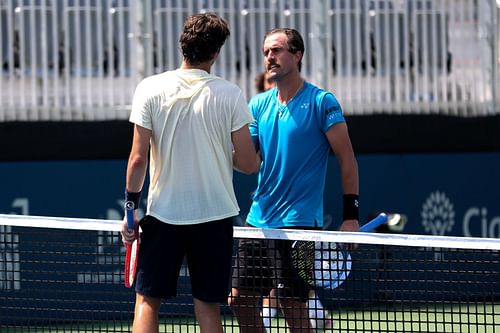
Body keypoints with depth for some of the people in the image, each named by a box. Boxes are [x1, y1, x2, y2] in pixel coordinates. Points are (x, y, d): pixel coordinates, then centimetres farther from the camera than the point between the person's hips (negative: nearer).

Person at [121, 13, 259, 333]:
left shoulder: (150, 88, -5)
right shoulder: (230, 94, -7)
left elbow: (138, 159, -6)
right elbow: (248, 163, -5)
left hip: (163, 213, 0)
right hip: (214, 214, 0)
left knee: (148, 301, 7)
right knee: (208, 306, 6)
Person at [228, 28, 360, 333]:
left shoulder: (321, 102, -7)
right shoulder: (259, 104, 11)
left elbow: (347, 159, -7)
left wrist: (351, 215, -13)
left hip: (299, 222, -7)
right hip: (259, 220, 7)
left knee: (293, 308, -8)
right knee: (240, 301, 9)